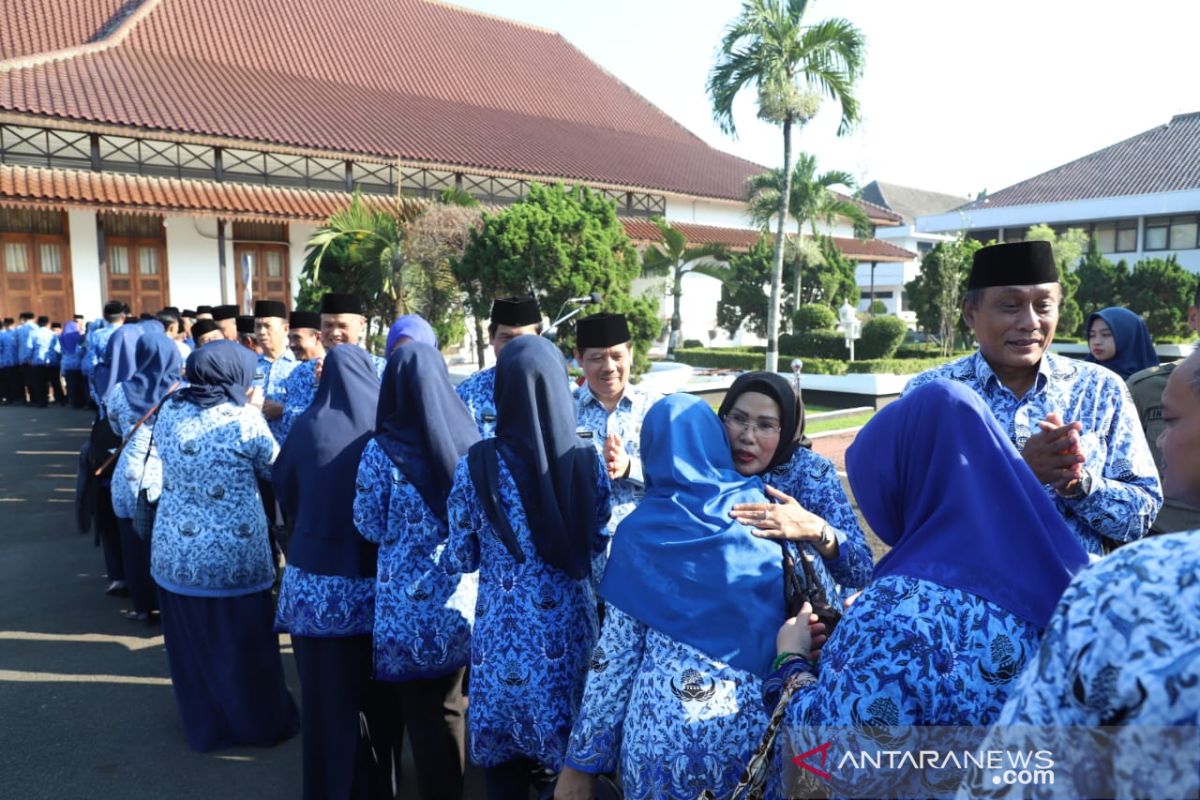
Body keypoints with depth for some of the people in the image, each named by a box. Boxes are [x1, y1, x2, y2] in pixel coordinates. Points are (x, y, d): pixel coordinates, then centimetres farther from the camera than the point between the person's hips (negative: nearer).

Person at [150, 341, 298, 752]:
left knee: (193, 647, 20)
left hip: (175, 554, 5)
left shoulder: (168, 411, -1)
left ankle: (206, 727, 38)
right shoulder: (244, 420, -16)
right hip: (235, 556, -4)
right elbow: (277, 470, -3)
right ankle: (264, 724, 32)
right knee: (246, 647, 14)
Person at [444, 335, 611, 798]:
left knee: (504, 759, 18)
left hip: (503, 635, -2)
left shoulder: (477, 465, -15)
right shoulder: (589, 463, -8)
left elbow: (461, 559, -5)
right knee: (575, 756, 21)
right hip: (571, 630, 2)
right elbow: (599, 542, 5)